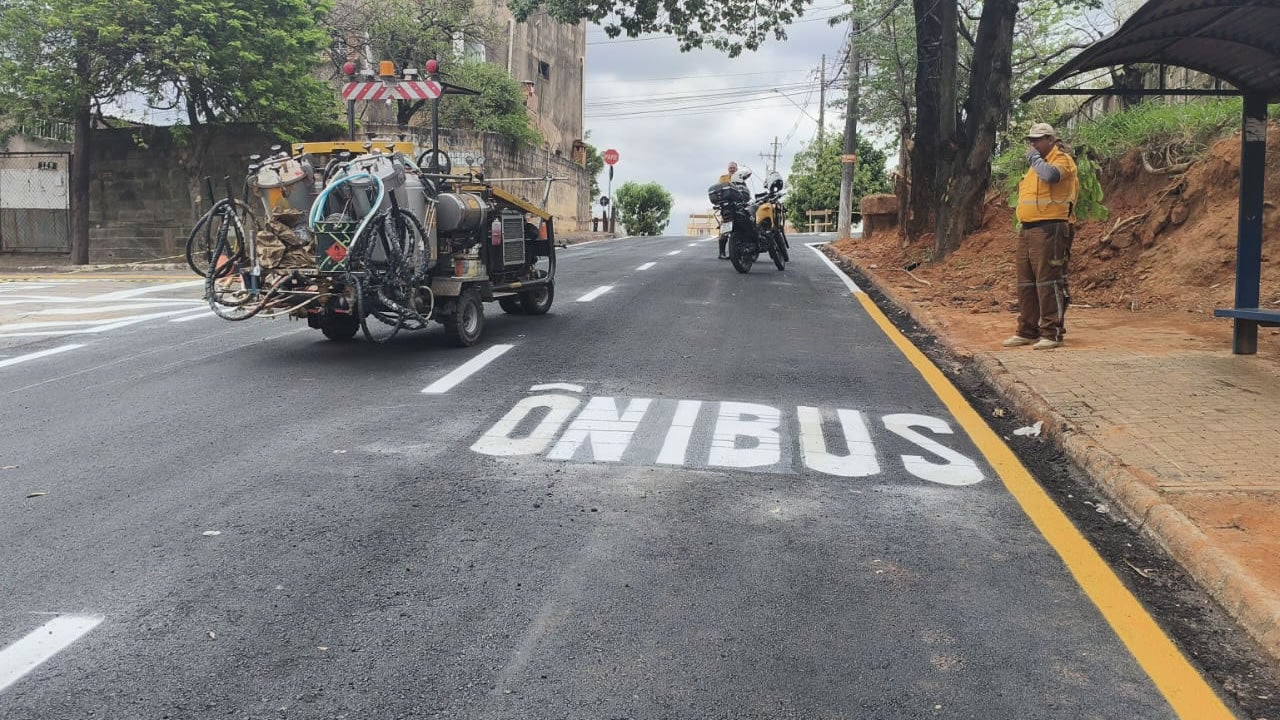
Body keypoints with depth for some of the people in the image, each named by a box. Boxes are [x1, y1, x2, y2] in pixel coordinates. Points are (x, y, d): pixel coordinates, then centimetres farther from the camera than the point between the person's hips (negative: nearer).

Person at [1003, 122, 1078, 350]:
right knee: (1026, 283, 11)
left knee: (1048, 282, -9)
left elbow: (1051, 175, -28)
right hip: (1027, 230, 9)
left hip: (1048, 230, -9)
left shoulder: (1062, 160, -6)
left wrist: (1034, 157, -14)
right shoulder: (1038, 164, 22)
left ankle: (1052, 333, -6)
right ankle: (1027, 331, 18)